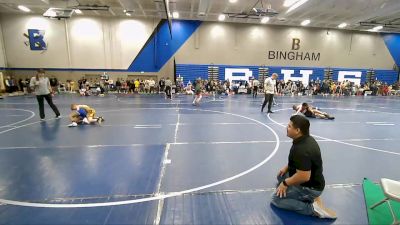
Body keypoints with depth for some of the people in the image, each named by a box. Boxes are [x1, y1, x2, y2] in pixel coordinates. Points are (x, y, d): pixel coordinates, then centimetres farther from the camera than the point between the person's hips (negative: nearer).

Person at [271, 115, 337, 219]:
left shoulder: (301, 149, -33)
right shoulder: (307, 139, -2)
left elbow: (304, 176, -33)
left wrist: (285, 183, -18)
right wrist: (287, 167, 8)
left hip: (310, 186, -9)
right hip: (313, 179, 9)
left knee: (276, 199, -4)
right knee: (281, 176, 24)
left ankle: (313, 208, -7)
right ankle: (308, 195, 12)